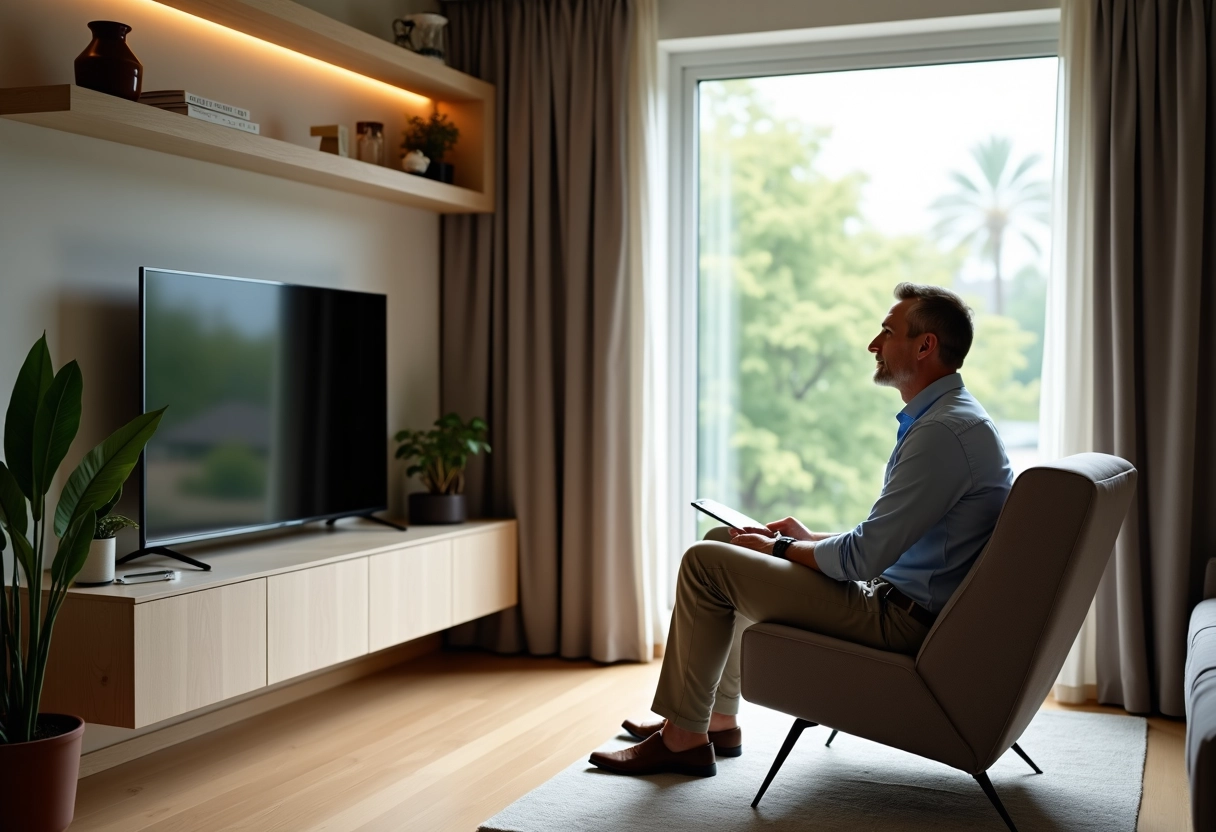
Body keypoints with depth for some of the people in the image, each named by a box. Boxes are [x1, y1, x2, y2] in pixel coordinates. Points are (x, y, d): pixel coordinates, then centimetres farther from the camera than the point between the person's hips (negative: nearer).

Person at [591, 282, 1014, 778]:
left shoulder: (944, 431, -23)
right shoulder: (951, 416, 12)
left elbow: (864, 556, -24)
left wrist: (780, 548, -8)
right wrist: (810, 537, 12)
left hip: (903, 619, -11)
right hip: (903, 598, 11)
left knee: (706, 562, -10)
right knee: (730, 546, 17)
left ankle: (683, 739, 3)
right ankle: (717, 720, 23)